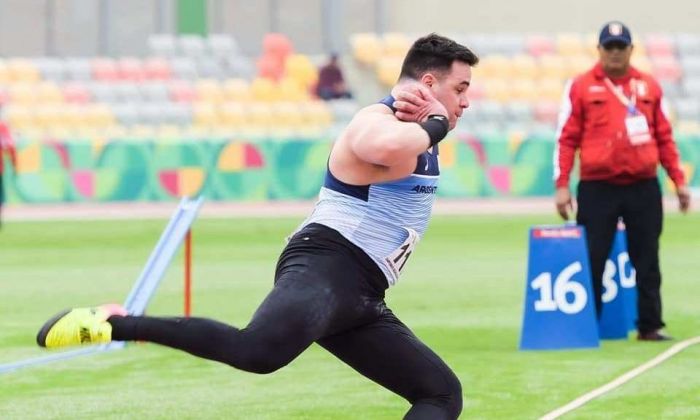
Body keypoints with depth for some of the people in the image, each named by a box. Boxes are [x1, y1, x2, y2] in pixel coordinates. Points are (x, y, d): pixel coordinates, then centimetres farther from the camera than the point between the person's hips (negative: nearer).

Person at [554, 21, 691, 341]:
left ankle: (650, 325, 10)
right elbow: (567, 139, 0)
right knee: (591, 261, -1)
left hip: (644, 188, 2)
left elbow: (664, 137, 14)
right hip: (597, 190, -2)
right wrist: (562, 186, -7)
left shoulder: (649, 86, 11)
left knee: (647, 262, 4)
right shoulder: (581, 87, 3)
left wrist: (678, 180, 8)